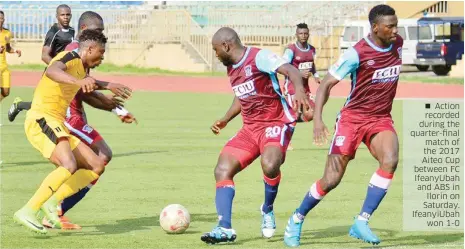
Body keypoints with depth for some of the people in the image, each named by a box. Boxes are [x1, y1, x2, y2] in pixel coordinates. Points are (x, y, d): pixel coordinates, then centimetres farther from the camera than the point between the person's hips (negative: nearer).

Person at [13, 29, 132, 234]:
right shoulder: (70, 58, -11)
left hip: (57, 125, 10)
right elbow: (52, 71, -37)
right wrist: (79, 81, -53)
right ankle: (28, 212, -30)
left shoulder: (82, 69, 19)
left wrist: (108, 86, 45)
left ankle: (52, 203, 2)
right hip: (42, 120, -10)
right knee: (69, 166, -31)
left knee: (97, 167, 7)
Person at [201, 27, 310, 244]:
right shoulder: (231, 68, 14)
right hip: (250, 128, 8)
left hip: (276, 123, -8)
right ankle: (225, 228, -13)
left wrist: (299, 89, -46)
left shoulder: (259, 57, -13)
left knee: (270, 165, -34)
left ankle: (268, 210, -5)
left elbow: (291, 70, -27)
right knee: (222, 170, -9)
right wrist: (225, 120, 25)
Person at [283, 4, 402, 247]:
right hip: (352, 117, -4)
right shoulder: (357, 53, -17)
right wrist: (317, 119, -28)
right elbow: (326, 84, -16)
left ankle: (361, 223, -19)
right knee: (331, 180, -6)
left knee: (390, 161, -26)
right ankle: (297, 220, 20)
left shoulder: (397, 44, 0)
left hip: (380, 118, 4)